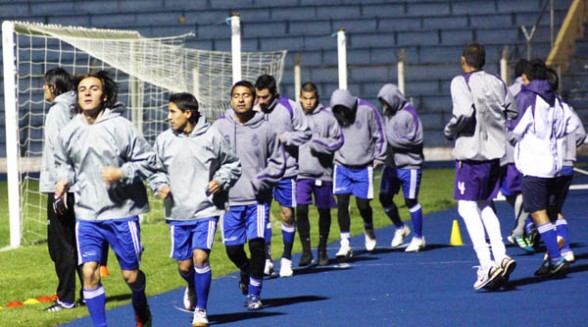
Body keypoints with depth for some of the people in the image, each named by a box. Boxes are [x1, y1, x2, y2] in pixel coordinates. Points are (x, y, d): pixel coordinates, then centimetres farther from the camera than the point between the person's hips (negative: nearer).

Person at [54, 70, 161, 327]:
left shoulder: (121, 127, -10)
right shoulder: (69, 132, 1)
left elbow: (149, 162, -5)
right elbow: (63, 162, 20)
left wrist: (122, 173, -19)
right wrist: (65, 179, 0)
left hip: (122, 212, -2)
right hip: (86, 215, 2)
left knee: (131, 275, 8)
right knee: (90, 272, -11)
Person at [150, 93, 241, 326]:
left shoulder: (211, 136, -4)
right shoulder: (164, 140, 0)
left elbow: (231, 164, 9)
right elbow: (154, 169, 14)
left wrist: (221, 181, -7)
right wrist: (160, 185, -4)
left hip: (206, 210, -3)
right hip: (177, 213, 3)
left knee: (200, 257, -15)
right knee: (184, 265, 7)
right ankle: (192, 288, 43)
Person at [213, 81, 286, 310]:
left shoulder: (265, 129, -1)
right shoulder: (219, 127, 1)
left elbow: (278, 162, 5)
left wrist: (260, 181, -9)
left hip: (257, 199, -1)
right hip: (229, 198, 1)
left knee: (257, 244, -9)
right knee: (233, 248, 5)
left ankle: (254, 293, 7)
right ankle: (246, 271, 39)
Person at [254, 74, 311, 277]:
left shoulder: (289, 108, -4)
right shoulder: (254, 110, 1)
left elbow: (305, 133, -1)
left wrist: (284, 137, -13)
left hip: (286, 170, -1)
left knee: (288, 214, 5)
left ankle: (286, 259, 18)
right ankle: (266, 259, 1)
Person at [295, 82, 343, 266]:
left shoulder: (326, 116, -1)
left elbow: (338, 139, 0)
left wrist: (321, 144, -14)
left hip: (322, 173, 0)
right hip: (301, 173, 0)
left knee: (324, 211, 10)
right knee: (301, 210, -10)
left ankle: (322, 250, 25)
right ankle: (306, 251, -1)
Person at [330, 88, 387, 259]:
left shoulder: (367, 111, -9)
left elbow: (379, 135, 2)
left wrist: (378, 157, 2)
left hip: (364, 167, -1)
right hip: (341, 167, 1)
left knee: (363, 205, 2)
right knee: (342, 203, -9)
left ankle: (369, 229, 35)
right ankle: (345, 244, -5)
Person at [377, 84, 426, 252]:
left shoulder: (409, 115, -14)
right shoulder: (387, 113, 8)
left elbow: (415, 140, -19)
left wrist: (391, 138, -17)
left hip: (409, 165, -7)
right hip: (391, 164, 7)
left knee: (411, 200, 1)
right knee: (385, 198, 8)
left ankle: (419, 238, 14)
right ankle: (400, 228, 30)